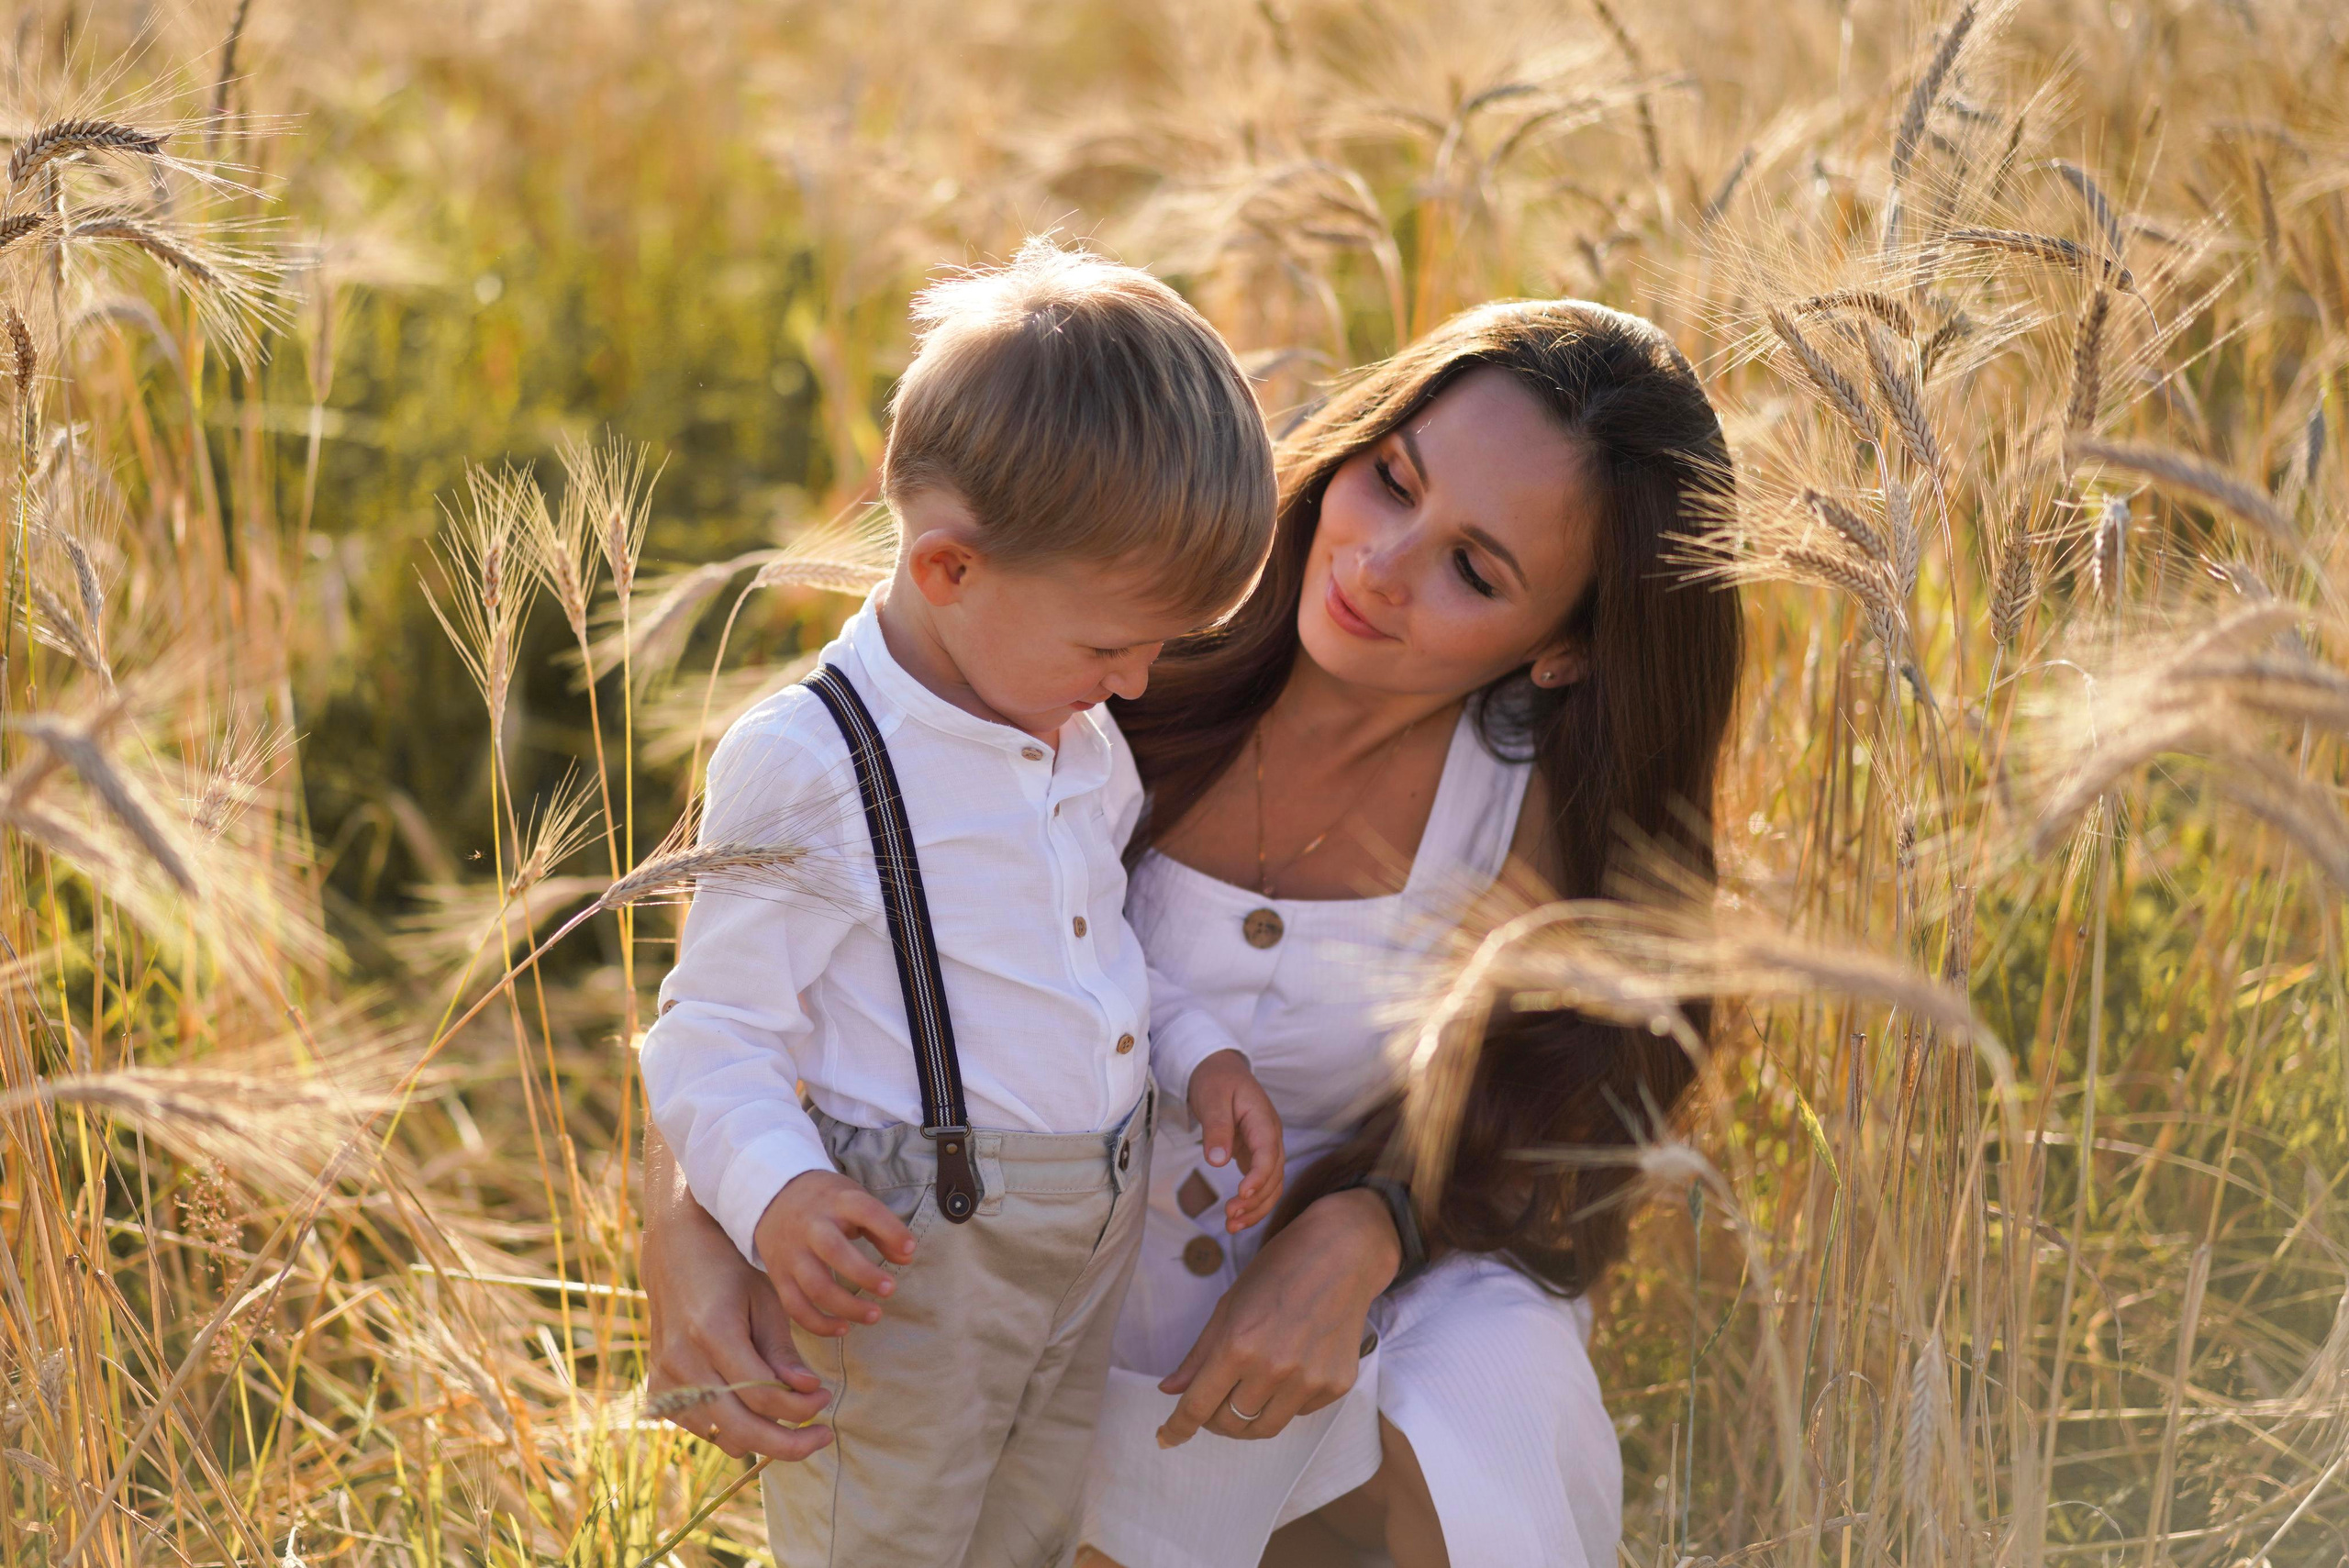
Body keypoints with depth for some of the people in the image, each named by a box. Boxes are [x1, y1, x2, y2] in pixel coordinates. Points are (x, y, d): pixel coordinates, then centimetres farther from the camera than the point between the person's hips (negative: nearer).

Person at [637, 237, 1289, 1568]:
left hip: (1093, 1251, 7)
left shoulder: (1081, 736, 6)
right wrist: (774, 1196, -35)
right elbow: (716, 1033, -17)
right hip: (905, 1262, -7)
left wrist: (1201, 1053, 4)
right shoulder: (803, 769, -19)